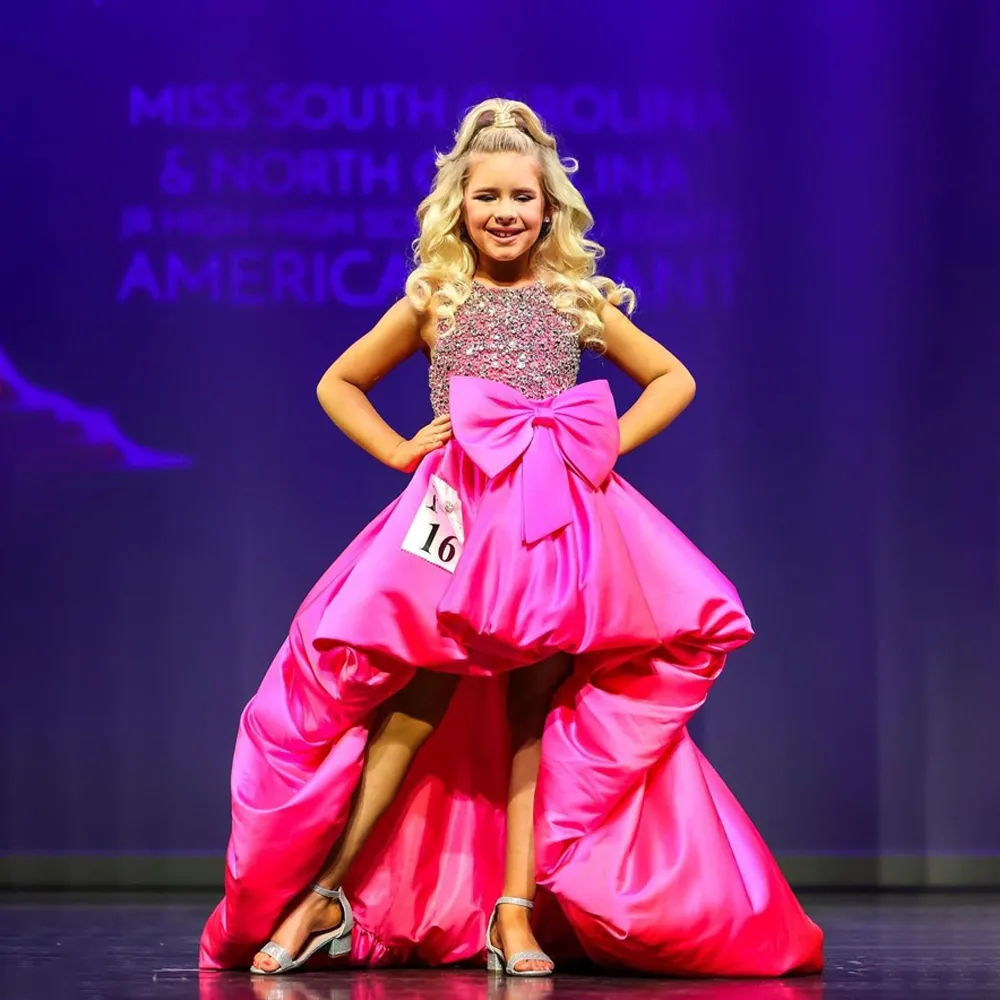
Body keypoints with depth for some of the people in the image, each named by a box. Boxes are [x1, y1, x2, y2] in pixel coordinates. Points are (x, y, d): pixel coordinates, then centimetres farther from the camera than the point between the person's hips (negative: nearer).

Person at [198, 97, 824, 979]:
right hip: (458, 518, -1)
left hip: (557, 522, 2)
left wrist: (610, 441, 5)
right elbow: (338, 385, 18)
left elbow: (673, 380, 19)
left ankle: (515, 913, 0)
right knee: (419, 700, -11)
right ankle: (325, 900, -4)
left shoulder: (578, 300, 12)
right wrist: (400, 451, 4)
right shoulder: (434, 301, 10)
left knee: (535, 707, -2)